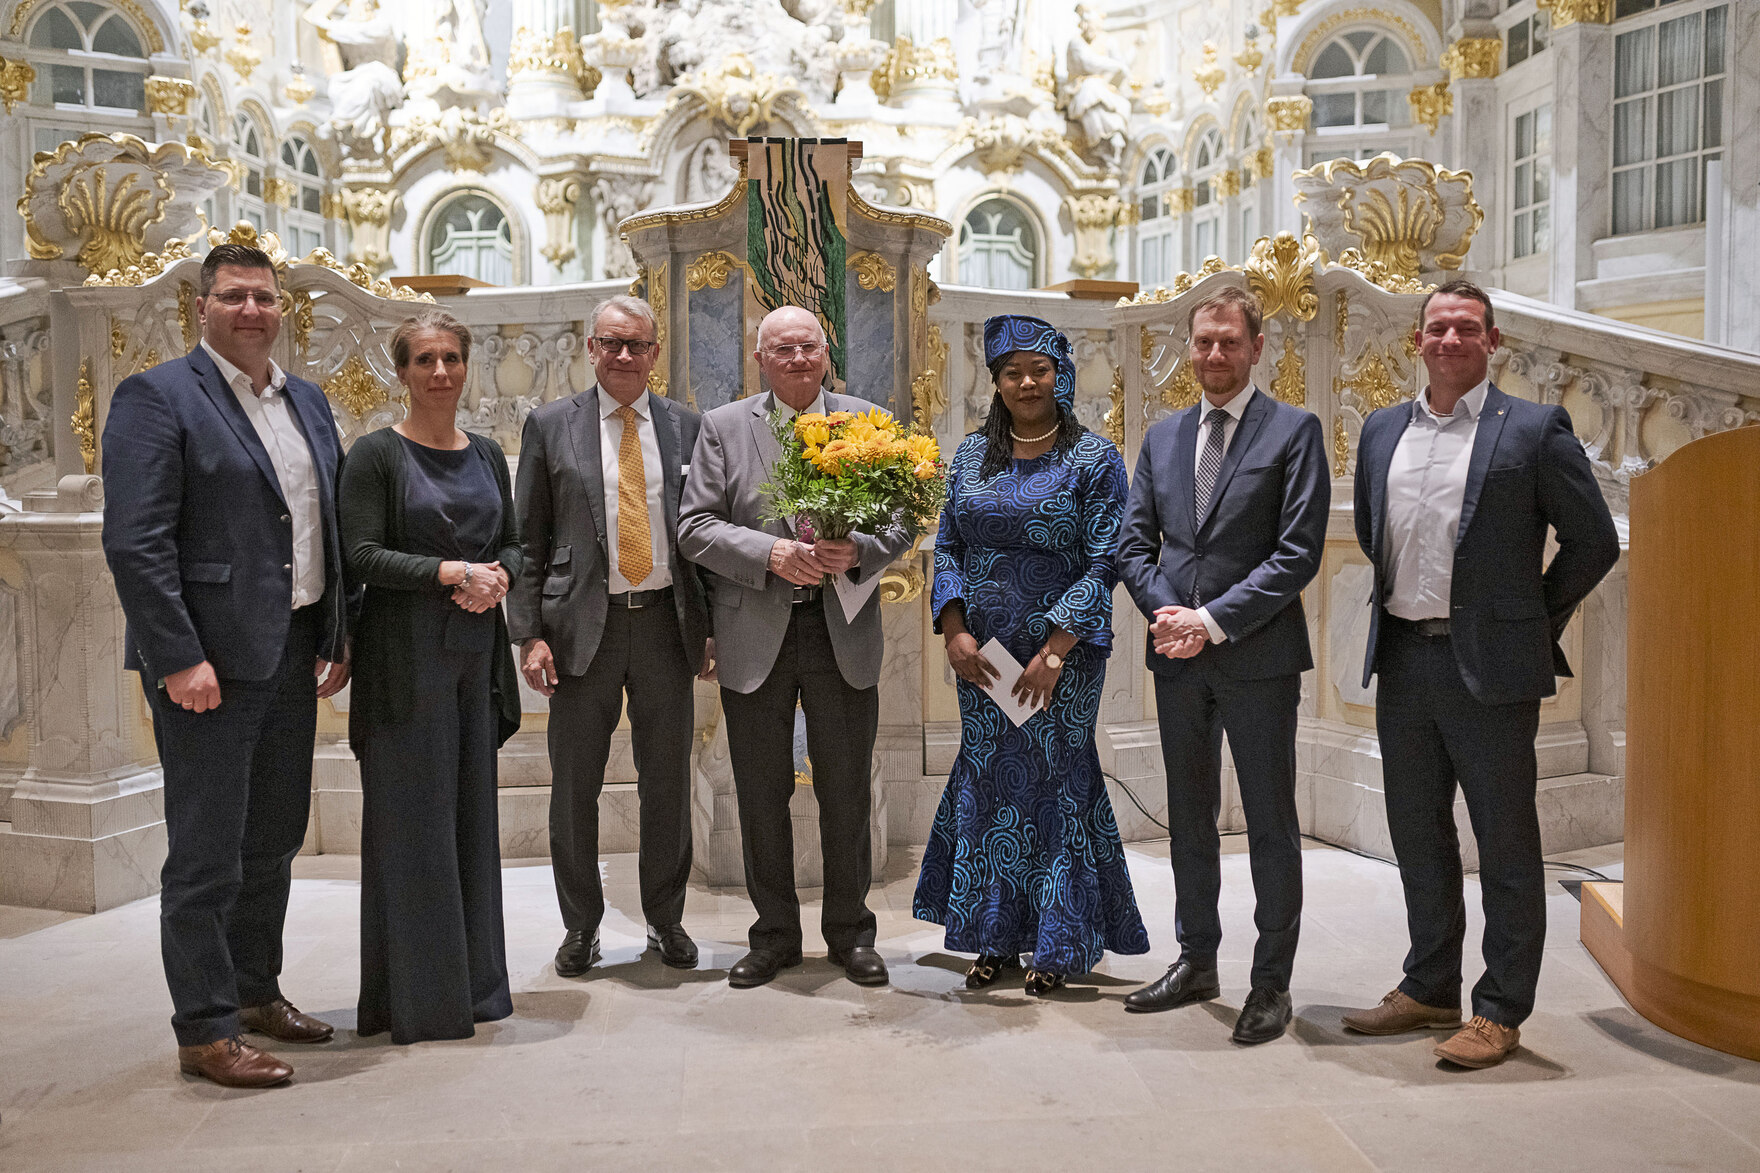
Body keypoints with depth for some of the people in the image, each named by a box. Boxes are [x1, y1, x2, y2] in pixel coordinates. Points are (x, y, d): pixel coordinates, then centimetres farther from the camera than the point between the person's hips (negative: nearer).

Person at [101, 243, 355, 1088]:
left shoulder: (308, 403, 14)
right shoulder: (156, 397, -7)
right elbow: (135, 542, -15)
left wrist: (337, 638, 10)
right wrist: (178, 659, -19)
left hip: (291, 655, 7)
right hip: (209, 660, -7)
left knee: (274, 839, 17)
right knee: (206, 853, 1)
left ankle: (255, 990, 32)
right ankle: (206, 1030, 13)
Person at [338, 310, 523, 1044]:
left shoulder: (487, 453, 13)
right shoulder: (377, 454, -4)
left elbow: (514, 541, 16)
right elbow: (361, 554, -11)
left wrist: (497, 574, -5)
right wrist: (452, 572, -19)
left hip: (477, 652, 6)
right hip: (406, 653, -5)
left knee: (472, 812, 10)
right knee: (412, 821, -1)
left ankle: (471, 982, 22)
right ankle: (416, 998, 10)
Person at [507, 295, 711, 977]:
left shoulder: (685, 426, 8)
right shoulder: (550, 426, 4)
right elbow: (529, 540, 2)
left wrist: (710, 625, 4)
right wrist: (530, 633, -6)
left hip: (666, 623, 1)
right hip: (584, 624, -1)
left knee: (668, 785, 9)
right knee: (575, 787, 6)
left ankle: (665, 919, 26)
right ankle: (580, 926, 23)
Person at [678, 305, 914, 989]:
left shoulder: (867, 423, 6)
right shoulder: (722, 427, 3)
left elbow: (901, 520, 4)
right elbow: (695, 527, -3)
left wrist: (857, 551, -17)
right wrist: (772, 555, -18)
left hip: (844, 633, 0)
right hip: (755, 637, 0)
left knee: (847, 793, 9)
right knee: (761, 795, 9)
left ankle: (850, 933, 25)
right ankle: (774, 934, 25)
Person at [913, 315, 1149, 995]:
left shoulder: (1093, 459, -4)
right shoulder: (971, 457, 9)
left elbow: (1103, 562, -9)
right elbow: (947, 548, 8)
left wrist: (1055, 650, -16)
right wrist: (955, 630, -5)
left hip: (1061, 653, -4)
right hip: (983, 654, 4)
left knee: (1054, 784, 3)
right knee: (987, 781, 8)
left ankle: (1056, 945, 18)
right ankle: (996, 937, 22)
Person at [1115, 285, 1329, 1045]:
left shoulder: (1294, 431, -3)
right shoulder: (1162, 437, 13)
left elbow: (1299, 553, -10)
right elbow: (1133, 542, 11)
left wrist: (1214, 620, -15)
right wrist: (1168, 612, -6)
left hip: (1257, 655, -5)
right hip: (1179, 658, 5)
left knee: (1270, 824, 4)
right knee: (1188, 818, 14)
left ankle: (1272, 982, 16)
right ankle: (1197, 962, 28)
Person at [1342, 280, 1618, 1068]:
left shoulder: (1534, 429, -4)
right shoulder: (1382, 431, 11)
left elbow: (1594, 542, -1)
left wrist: (1534, 622, 3)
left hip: (1489, 667, -5)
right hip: (1402, 662, 5)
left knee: (1505, 843, 4)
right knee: (1417, 834, 14)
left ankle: (1501, 1011, 16)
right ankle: (1430, 989, 28)